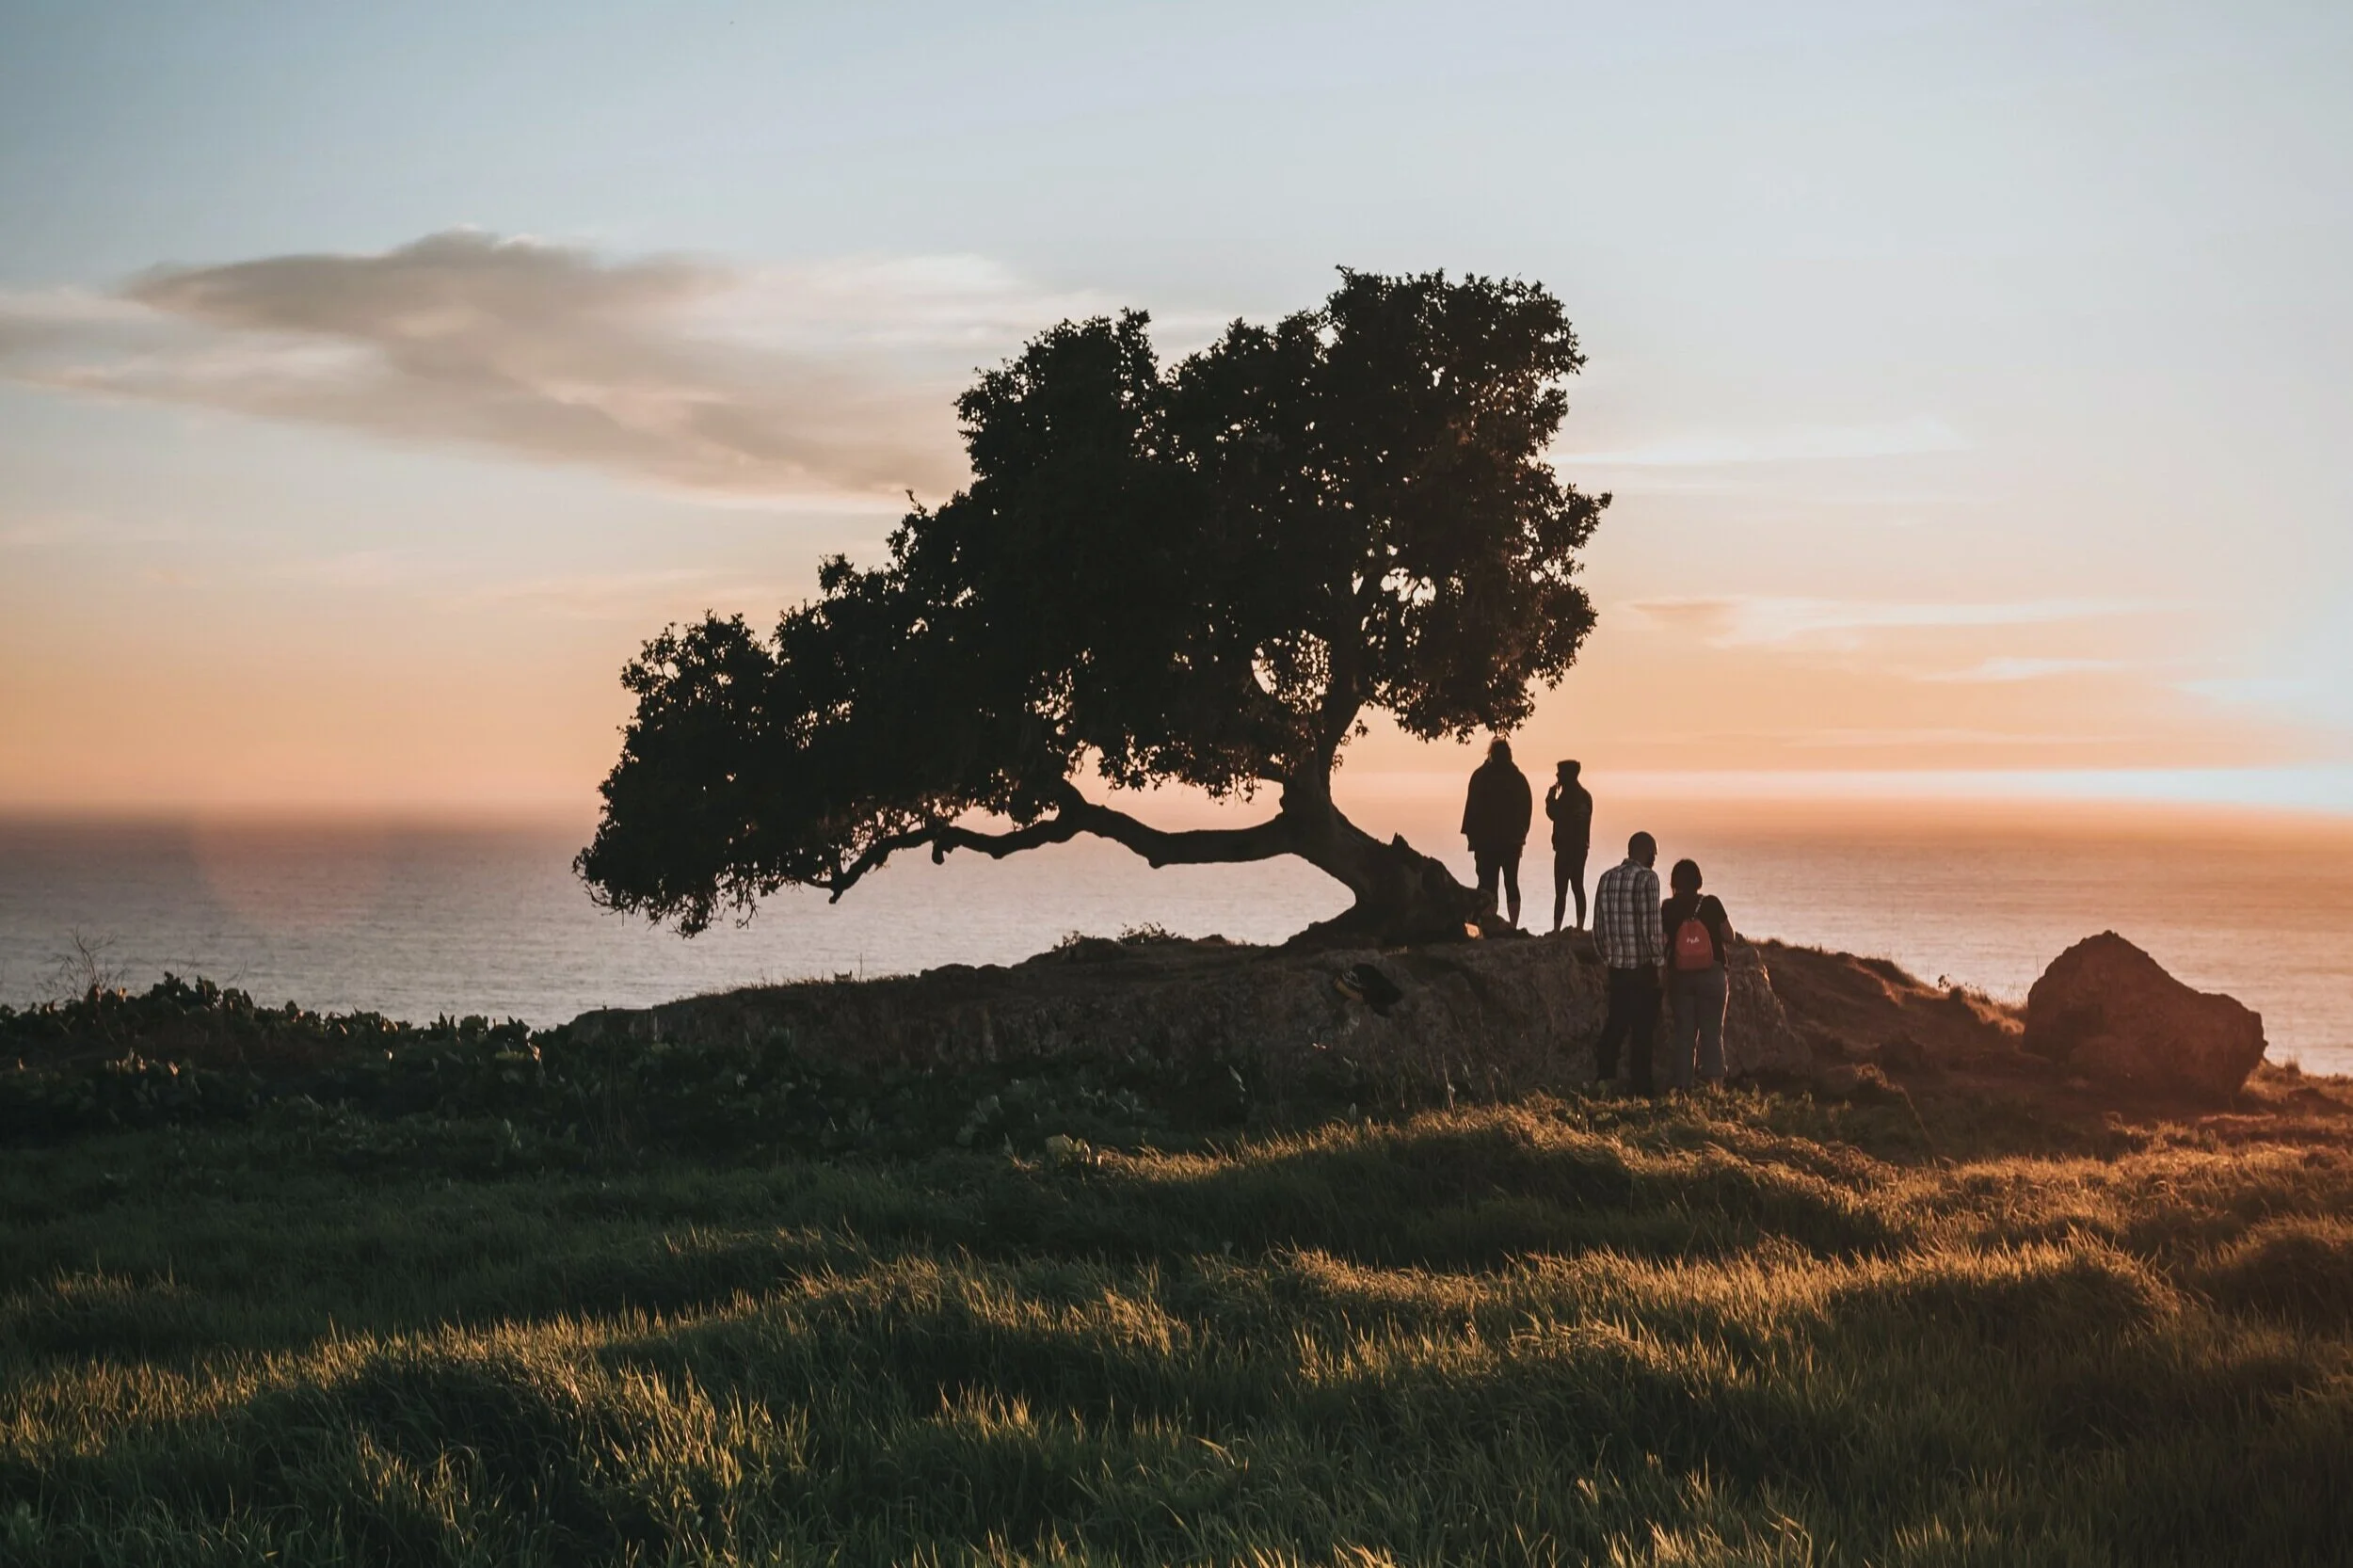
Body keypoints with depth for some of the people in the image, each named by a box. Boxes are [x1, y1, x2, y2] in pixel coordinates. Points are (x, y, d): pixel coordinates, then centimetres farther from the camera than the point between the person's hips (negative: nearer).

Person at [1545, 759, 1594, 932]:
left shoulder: (1568, 795, -15)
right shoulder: (1585, 795, 13)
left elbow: (1553, 813, -17)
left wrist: (1551, 796, -1)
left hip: (1566, 847, -9)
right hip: (1581, 846, 9)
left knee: (1561, 890, -9)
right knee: (1577, 886, 13)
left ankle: (1557, 928, -12)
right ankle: (1580, 926, 12)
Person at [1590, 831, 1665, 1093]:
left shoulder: (1606, 878, 7)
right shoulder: (1647, 878, -12)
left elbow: (1598, 927, 11)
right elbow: (1651, 927, -17)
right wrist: (1660, 961, -5)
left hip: (1616, 967, 6)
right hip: (1642, 967, -6)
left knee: (1615, 1025, 15)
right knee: (1642, 1031, 1)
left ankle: (1604, 1077, 8)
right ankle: (1641, 1089, 5)